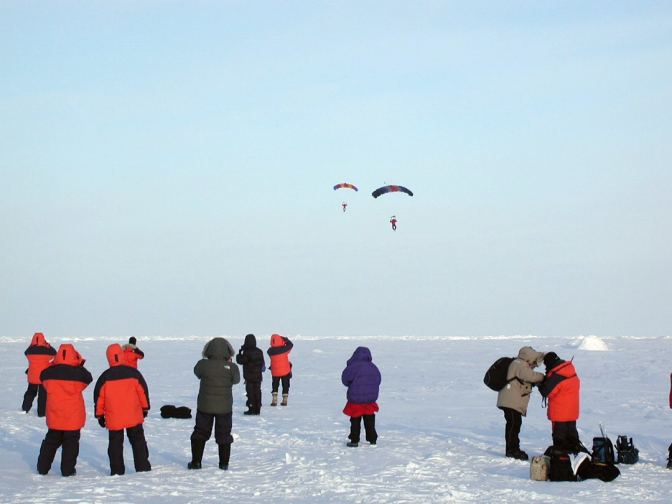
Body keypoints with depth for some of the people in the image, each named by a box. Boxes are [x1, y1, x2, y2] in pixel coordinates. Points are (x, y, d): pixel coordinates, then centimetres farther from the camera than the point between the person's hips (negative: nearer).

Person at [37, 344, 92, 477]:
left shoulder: (48, 373, -6)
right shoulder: (78, 373, -15)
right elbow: (88, 379, 3)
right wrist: (80, 366, 12)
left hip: (54, 416, 3)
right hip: (73, 416, -3)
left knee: (51, 441, 19)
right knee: (71, 443, 8)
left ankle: (42, 467, 23)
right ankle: (68, 470, 8)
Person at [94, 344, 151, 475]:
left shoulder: (105, 377, -5)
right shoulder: (133, 373, -4)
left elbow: (98, 396, 1)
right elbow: (143, 390, 3)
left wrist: (99, 414, 11)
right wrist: (145, 408, 16)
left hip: (114, 418, -1)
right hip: (134, 417, 1)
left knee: (115, 444, 7)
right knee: (138, 441, 12)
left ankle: (117, 470, 5)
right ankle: (143, 467, 11)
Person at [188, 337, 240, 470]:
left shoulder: (203, 365, -13)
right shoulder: (231, 367, -13)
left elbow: (197, 373, 8)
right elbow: (236, 380, 6)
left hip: (205, 406, 0)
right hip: (225, 407, 0)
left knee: (200, 434, 14)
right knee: (224, 435, 13)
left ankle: (196, 462, 12)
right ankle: (224, 463, 13)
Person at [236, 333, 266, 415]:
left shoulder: (247, 352, -17)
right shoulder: (259, 352, 5)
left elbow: (240, 361, -11)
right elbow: (262, 362, 13)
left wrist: (239, 353, 5)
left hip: (249, 377, -6)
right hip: (258, 376, 6)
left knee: (250, 393, -2)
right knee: (257, 392, 10)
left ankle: (251, 409, -4)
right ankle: (257, 409, 14)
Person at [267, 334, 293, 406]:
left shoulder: (270, 351, -13)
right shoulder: (284, 349, -17)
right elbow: (290, 344, 0)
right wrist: (285, 339, 7)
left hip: (275, 372, 1)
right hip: (285, 371, -1)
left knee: (275, 386, 14)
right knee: (285, 386, 12)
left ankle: (274, 400, 4)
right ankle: (284, 400, 14)